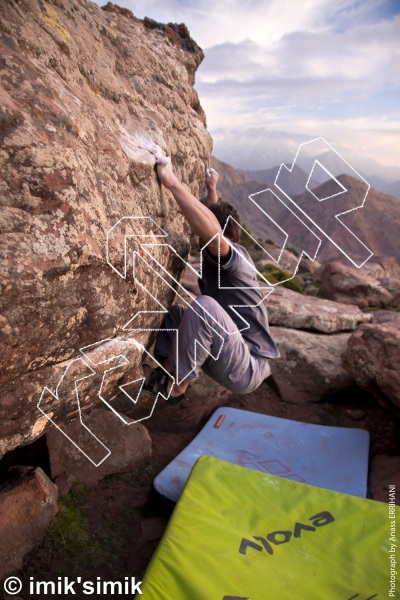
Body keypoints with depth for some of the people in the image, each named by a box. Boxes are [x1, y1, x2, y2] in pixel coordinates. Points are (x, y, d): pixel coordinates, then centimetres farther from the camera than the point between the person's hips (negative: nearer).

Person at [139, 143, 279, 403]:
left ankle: (175, 386, -14)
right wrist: (211, 189, 23)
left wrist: (171, 180, -39)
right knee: (173, 311, 11)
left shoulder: (235, 256, -15)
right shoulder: (218, 256, 11)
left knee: (204, 305, -33)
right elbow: (216, 217, 31)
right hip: (228, 356, 9)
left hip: (246, 371, -9)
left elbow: (213, 232, -39)